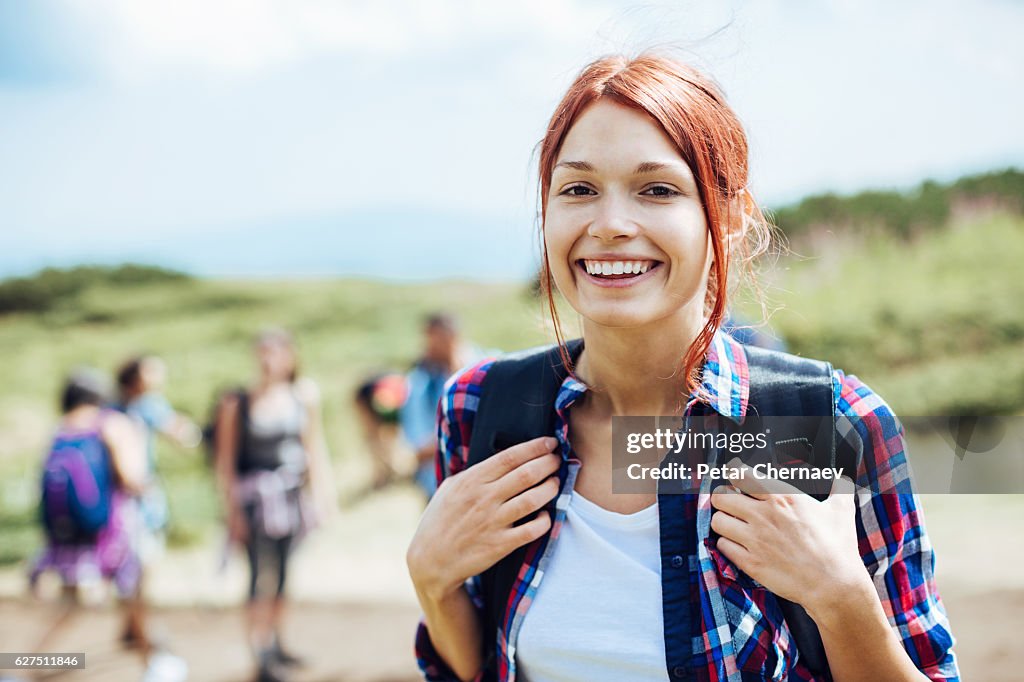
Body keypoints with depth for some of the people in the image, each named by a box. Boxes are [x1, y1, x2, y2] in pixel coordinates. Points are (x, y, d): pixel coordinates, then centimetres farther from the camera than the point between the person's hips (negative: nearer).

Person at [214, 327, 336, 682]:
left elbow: (315, 447, 12)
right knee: (264, 576, -7)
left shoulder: (304, 395, 3)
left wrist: (322, 490, 10)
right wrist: (233, 511, -7)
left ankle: (274, 643, 28)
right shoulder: (237, 404, -10)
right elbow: (225, 463, -5)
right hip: (257, 496, -4)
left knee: (282, 574, 13)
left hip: (293, 493, 5)